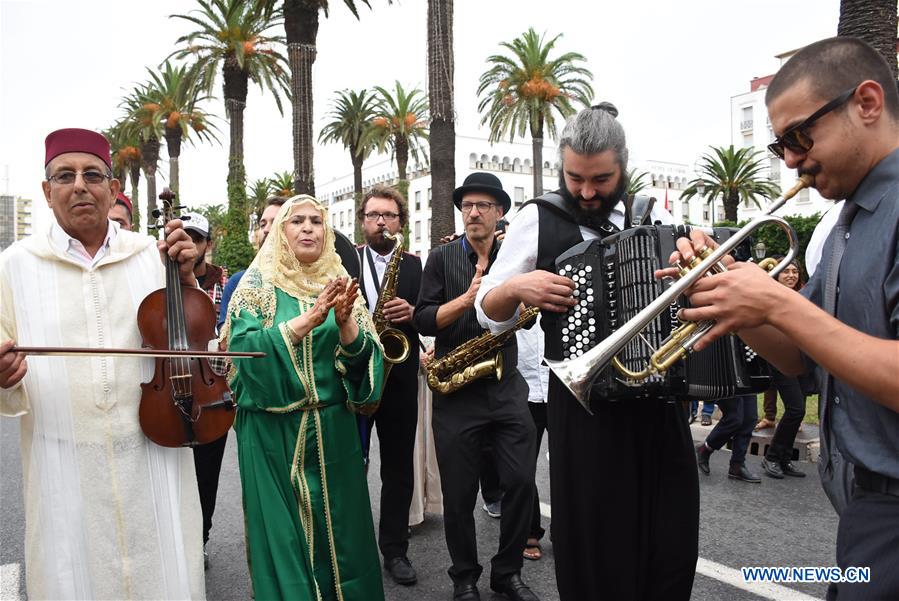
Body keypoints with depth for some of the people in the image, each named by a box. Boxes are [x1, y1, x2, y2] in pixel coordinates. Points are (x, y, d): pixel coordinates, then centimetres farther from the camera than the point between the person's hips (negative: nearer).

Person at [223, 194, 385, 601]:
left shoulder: (339, 282, 6)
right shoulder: (258, 283, -1)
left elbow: (364, 355, -2)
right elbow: (244, 347, -16)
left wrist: (344, 322, -21)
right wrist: (308, 319, -25)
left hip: (333, 429, 3)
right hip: (274, 430, -2)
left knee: (337, 528, 11)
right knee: (282, 533, 7)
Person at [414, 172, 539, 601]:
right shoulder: (442, 258, 2)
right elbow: (423, 321, -6)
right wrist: (468, 297, -20)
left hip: (507, 388, 2)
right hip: (456, 393, -1)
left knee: (521, 483, 3)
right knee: (459, 495, 6)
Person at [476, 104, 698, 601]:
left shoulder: (653, 214, 6)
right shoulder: (538, 219, -1)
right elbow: (488, 312, 1)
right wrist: (517, 287, -19)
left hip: (661, 399, 3)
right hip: (583, 406, -2)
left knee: (672, 538, 12)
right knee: (594, 542, 8)